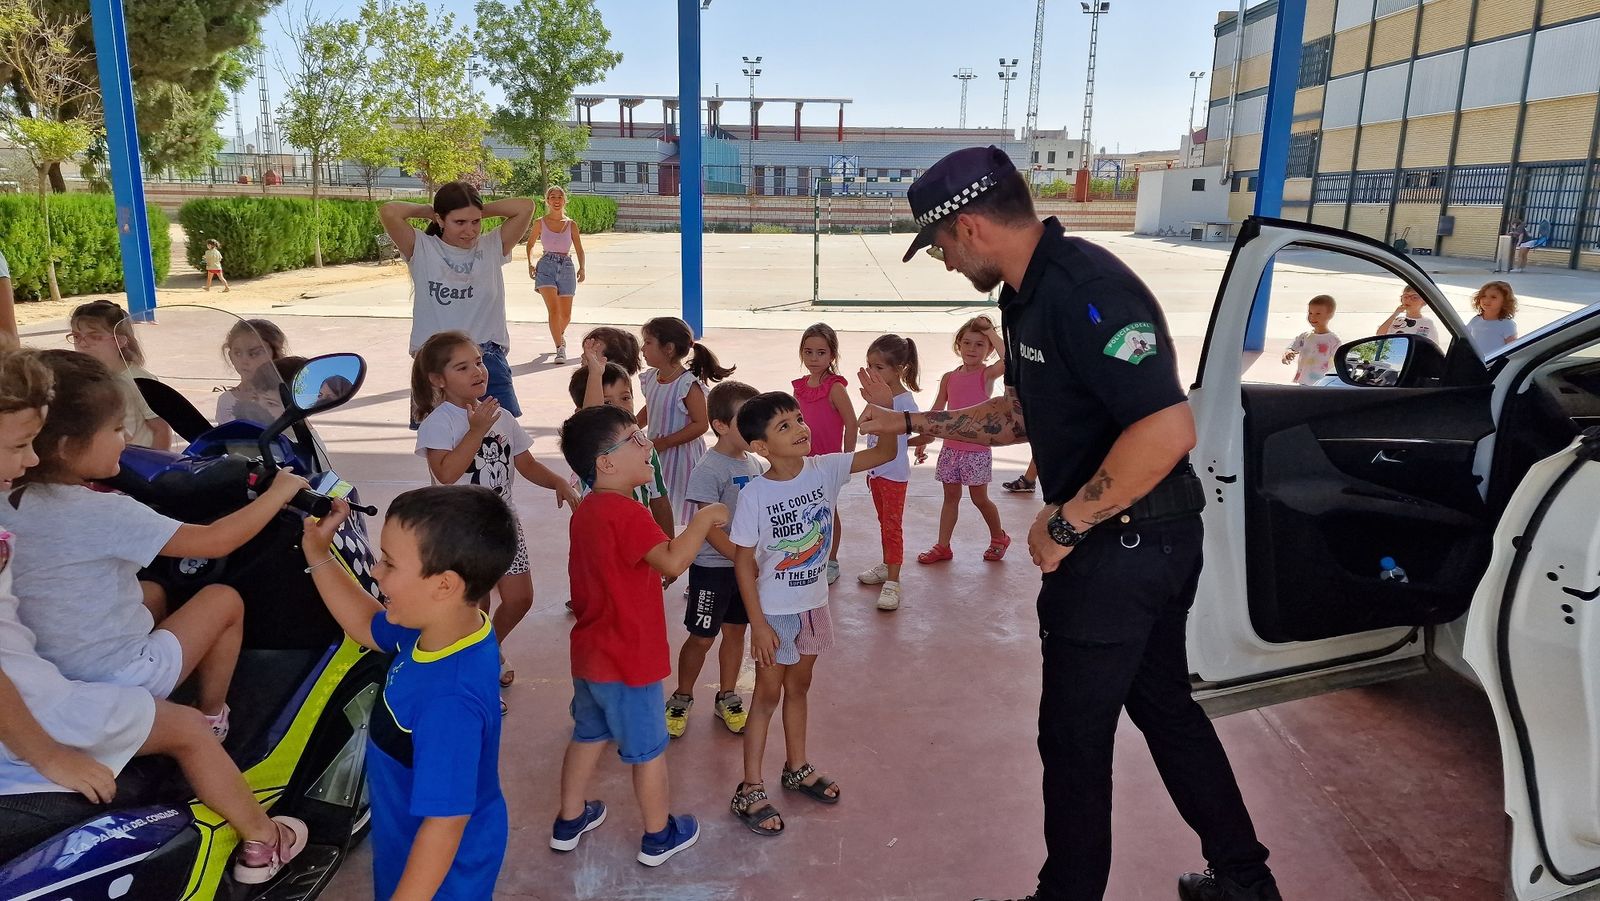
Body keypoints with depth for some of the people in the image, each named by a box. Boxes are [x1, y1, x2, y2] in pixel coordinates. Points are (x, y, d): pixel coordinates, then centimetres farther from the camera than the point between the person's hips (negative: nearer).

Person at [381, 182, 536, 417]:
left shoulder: (492, 246, 5)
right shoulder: (422, 250, 1)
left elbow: (526, 207, -3)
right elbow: (388, 212, -13)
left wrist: (480, 211, 3)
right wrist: (427, 211, 3)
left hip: (489, 360, 1)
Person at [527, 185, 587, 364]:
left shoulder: (571, 224, 5)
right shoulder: (540, 223, 4)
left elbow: (579, 249, 10)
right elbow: (530, 244, 17)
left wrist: (582, 268, -6)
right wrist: (531, 263, 1)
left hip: (566, 267, 2)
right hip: (546, 266, -2)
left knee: (566, 315, 8)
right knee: (553, 309, -19)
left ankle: (560, 334, 41)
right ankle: (560, 348, -17)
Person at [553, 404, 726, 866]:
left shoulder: (586, 512, 5)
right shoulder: (624, 511, -25)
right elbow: (673, 561, -34)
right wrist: (703, 519, -21)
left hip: (590, 654, 9)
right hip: (629, 659, -9)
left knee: (588, 735, 24)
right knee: (648, 748, 9)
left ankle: (569, 820, 39)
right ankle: (659, 836, 26)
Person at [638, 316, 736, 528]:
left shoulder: (688, 384, -18)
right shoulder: (651, 378, 5)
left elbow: (701, 424, -21)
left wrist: (663, 443, -21)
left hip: (682, 456, -7)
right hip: (656, 455, 7)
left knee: (683, 511, -1)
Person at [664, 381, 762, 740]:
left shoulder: (754, 463, 4)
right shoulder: (708, 470, -19)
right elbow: (711, 529, -21)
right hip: (713, 567, -6)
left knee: (735, 630, 16)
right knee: (701, 637, 6)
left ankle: (727, 698, 32)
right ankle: (682, 699, 26)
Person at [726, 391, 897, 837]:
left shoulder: (825, 470, -10)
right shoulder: (754, 495, -21)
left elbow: (884, 453, -13)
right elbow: (744, 563, -15)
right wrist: (758, 624, -15)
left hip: (813, 605, 5)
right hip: (775, 613, -4)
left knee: (798, 687, 21)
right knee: (768, 695, 7)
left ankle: (797, 767, 40)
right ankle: (750, 790, 21)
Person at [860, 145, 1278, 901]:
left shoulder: (1086, 289, -24)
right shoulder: (1030, 295, 7)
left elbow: (1167, 430, -32)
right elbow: (1026, 413, 18)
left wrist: (1066, 523, -23)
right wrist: (915, 423, 17)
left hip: (1122, 546, -10)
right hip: (1141, 544, 10)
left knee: (1074, 733, 7)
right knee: (1163, 705, 23)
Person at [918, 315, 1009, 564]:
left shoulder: (987, 374, -9)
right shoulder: (949, 378, 4)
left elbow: (1008, 359, -31)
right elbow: (936, 412, 11)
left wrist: (990, 332, -21)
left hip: (977, 449, -4)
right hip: (950, 448, 4)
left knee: (979, 498, 7)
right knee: (951, 497, 12)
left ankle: (999, 538, 30)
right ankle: (942, 546, 19)